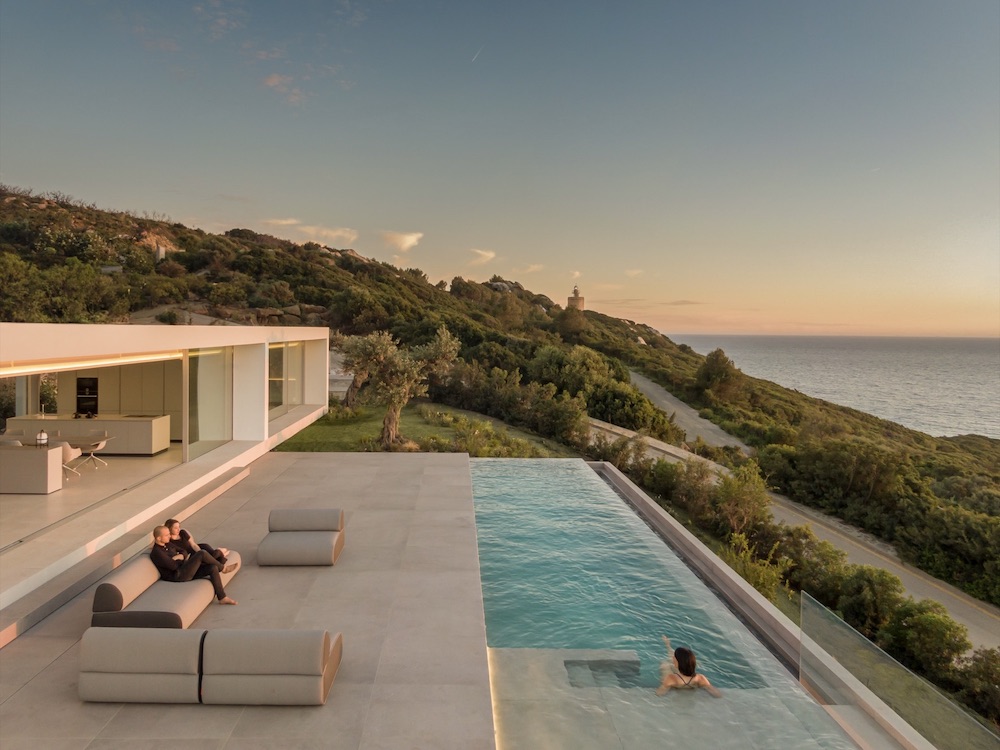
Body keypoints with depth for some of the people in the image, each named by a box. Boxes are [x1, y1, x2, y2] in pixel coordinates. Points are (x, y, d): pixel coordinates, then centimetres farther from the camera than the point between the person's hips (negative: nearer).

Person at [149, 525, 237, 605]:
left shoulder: (168, 544, 13)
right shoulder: (156, 552, -16)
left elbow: (184, 552, 16)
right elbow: (173, 566, -21)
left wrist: (179, 556, -7)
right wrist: (184, 559, -1)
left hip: (186, 571, 9)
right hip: (178, 576, -9)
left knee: (213, 568, -11)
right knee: (202, 553, -23)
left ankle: (222, 597, -7)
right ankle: (223, 568, -1)